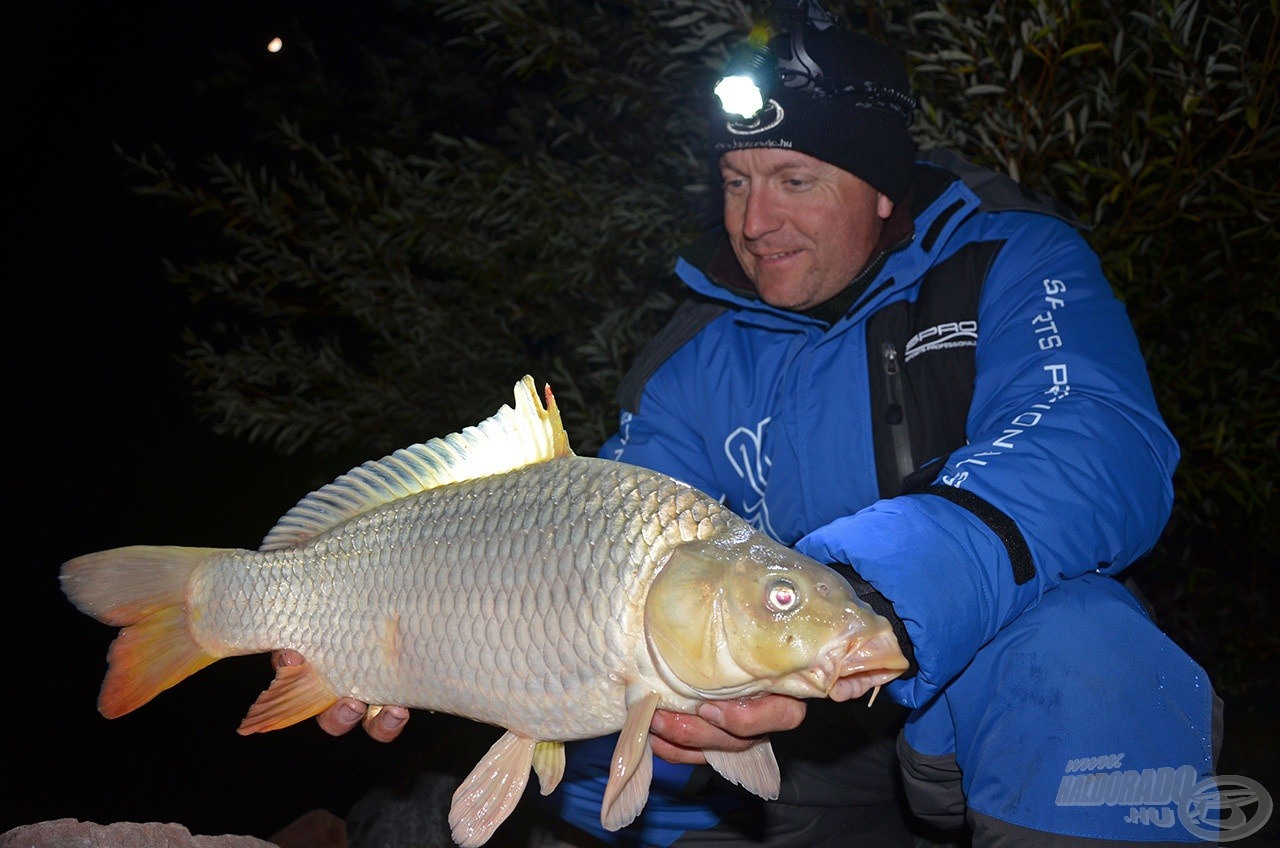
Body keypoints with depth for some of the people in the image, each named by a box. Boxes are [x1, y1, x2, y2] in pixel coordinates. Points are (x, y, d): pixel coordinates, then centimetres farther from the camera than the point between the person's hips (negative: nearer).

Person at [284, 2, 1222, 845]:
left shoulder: (1007, 264, -10)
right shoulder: (704, 356, 4)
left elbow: (1097, 447, -30)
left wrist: (852, 609, -48)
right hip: (800, 727, 5)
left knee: (1078, 654, -36)